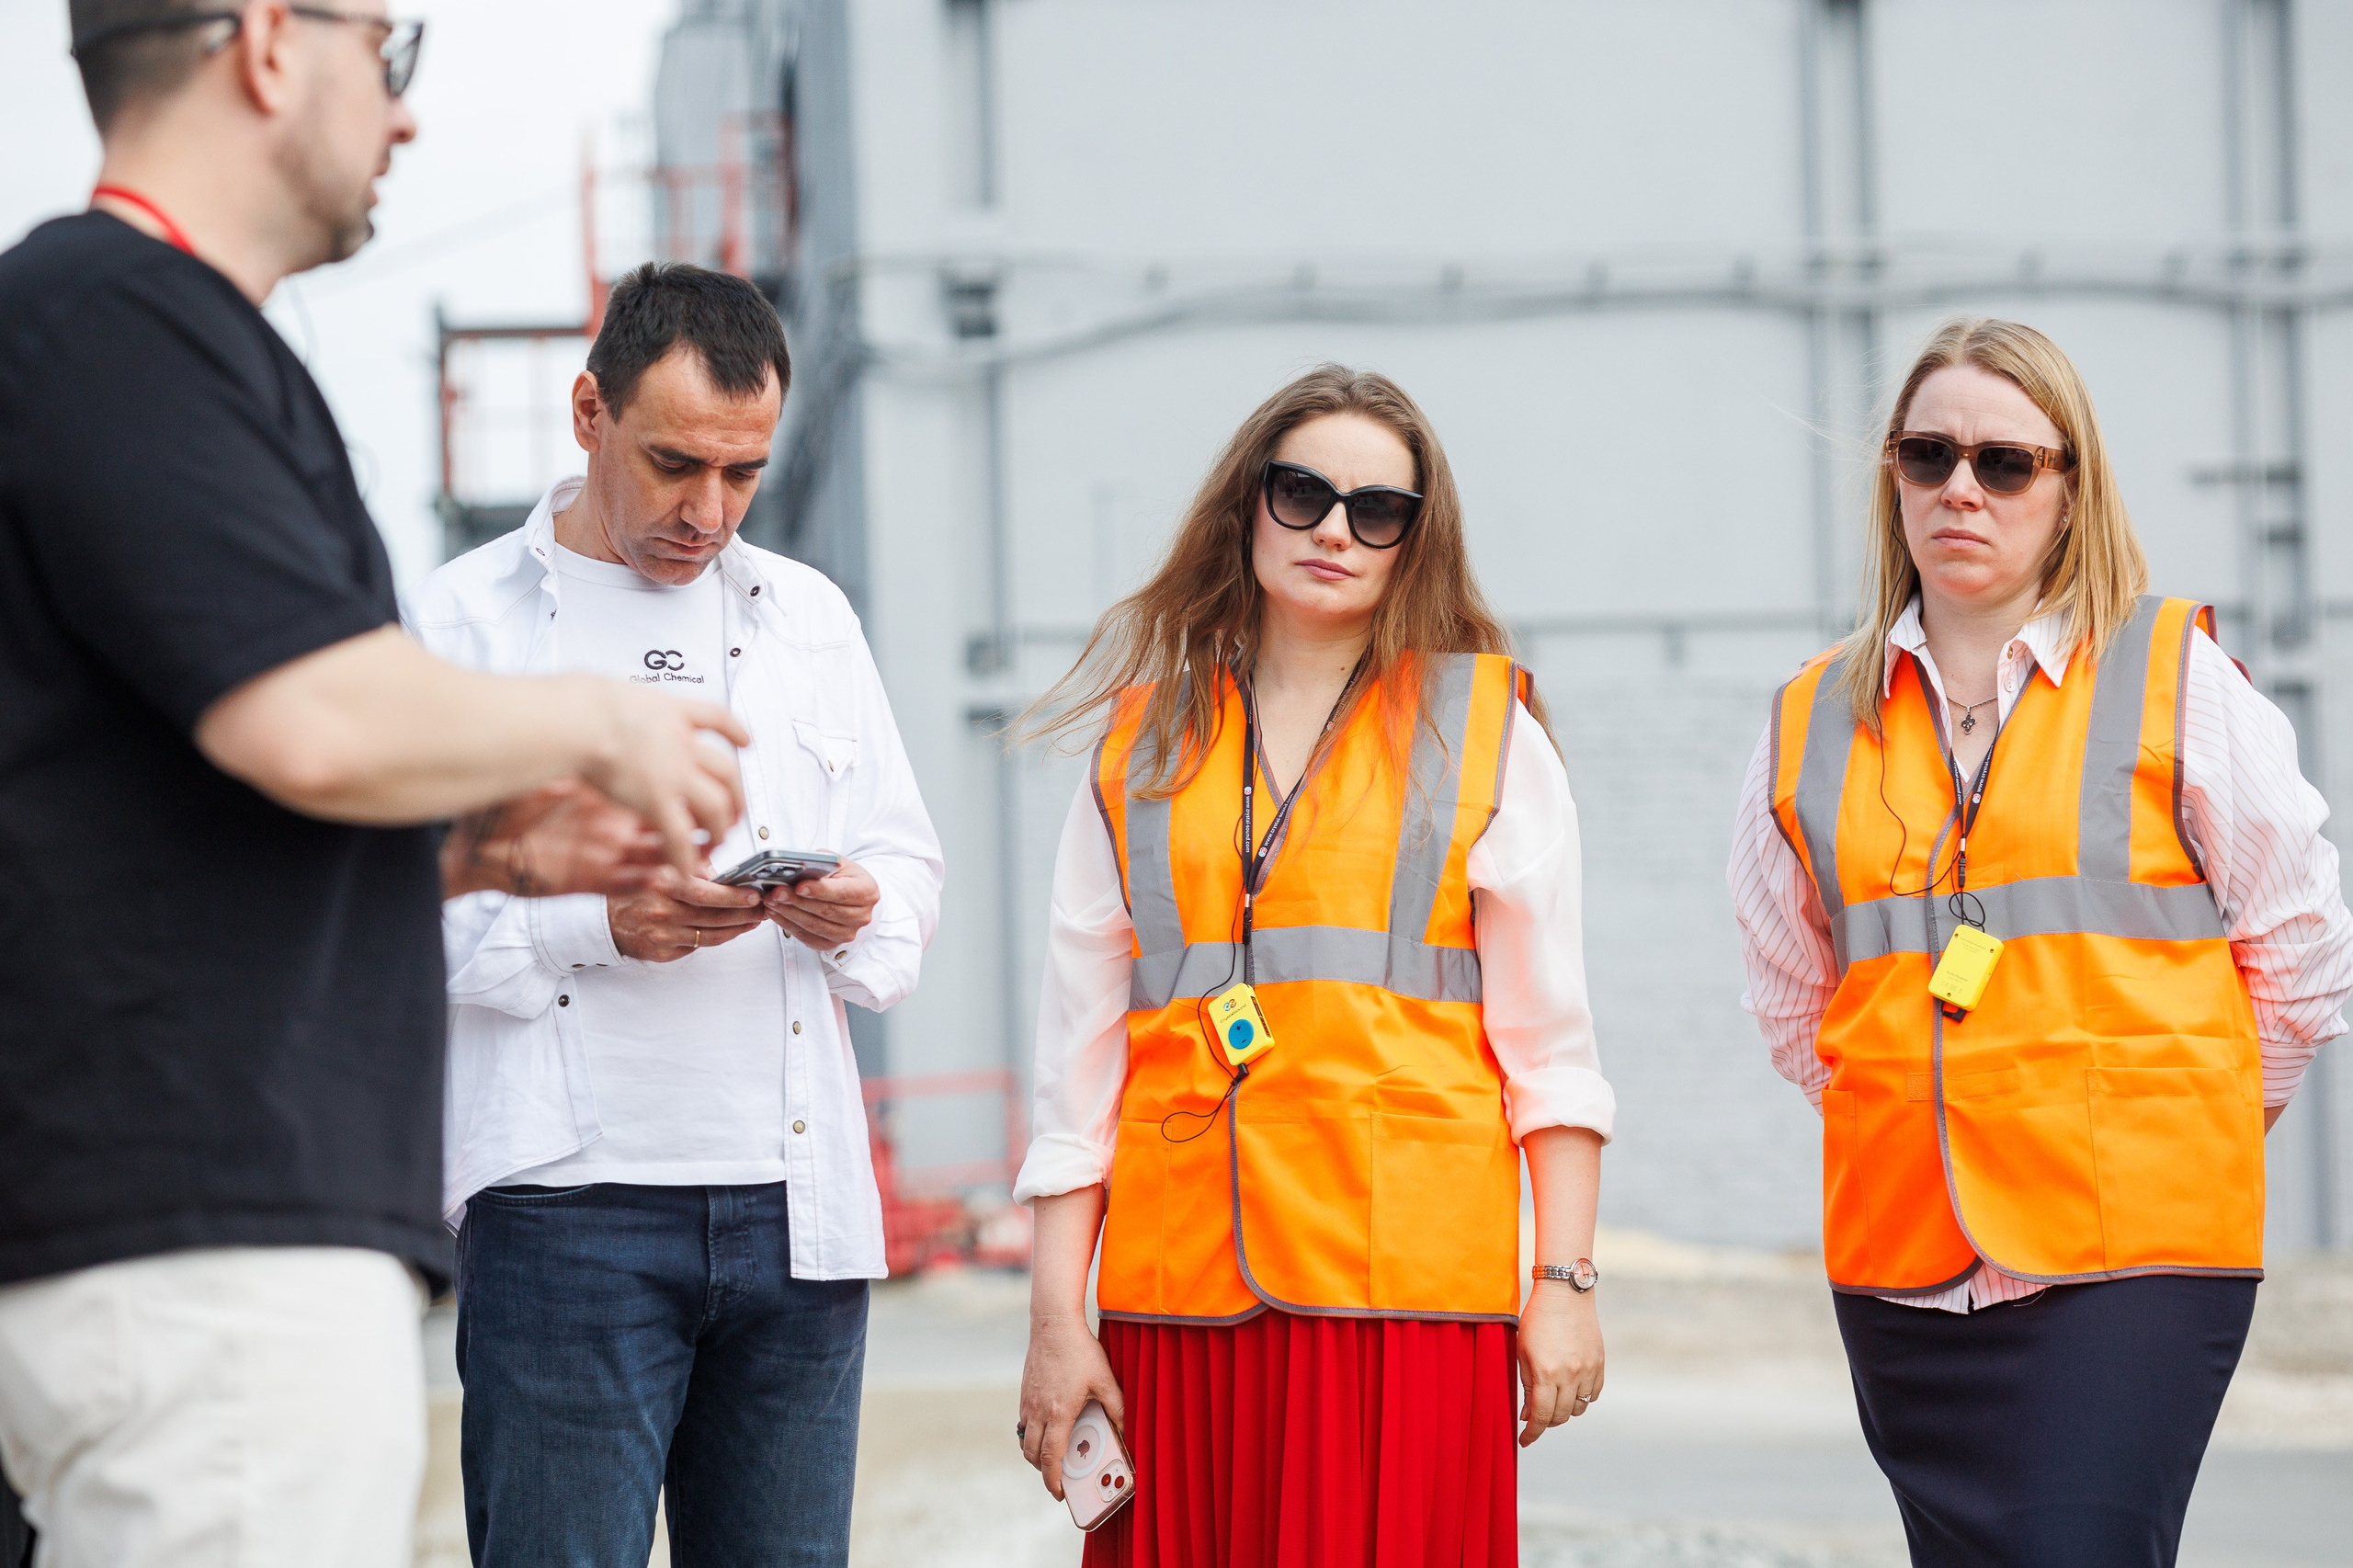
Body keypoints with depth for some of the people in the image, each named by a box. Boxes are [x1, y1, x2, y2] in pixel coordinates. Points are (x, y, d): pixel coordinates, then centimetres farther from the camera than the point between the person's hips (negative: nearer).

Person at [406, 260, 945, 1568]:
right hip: (569, 1200, -4)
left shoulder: (810, 616, 18)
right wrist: (593, 923, -17)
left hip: (798, 1200, 4)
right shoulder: (465, 621, 4)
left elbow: (910, 863, 20)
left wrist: (859, 915, -4)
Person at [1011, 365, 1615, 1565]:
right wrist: (1057, 1317, 5)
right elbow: (1082, 1040, 11)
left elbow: (1547, 1035, 6)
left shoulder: (1484, 728, 9)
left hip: (1408, 1291, -2)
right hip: (1178, 1304, 2)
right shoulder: (1146, 739, 13)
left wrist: (1565, 1285, -2)